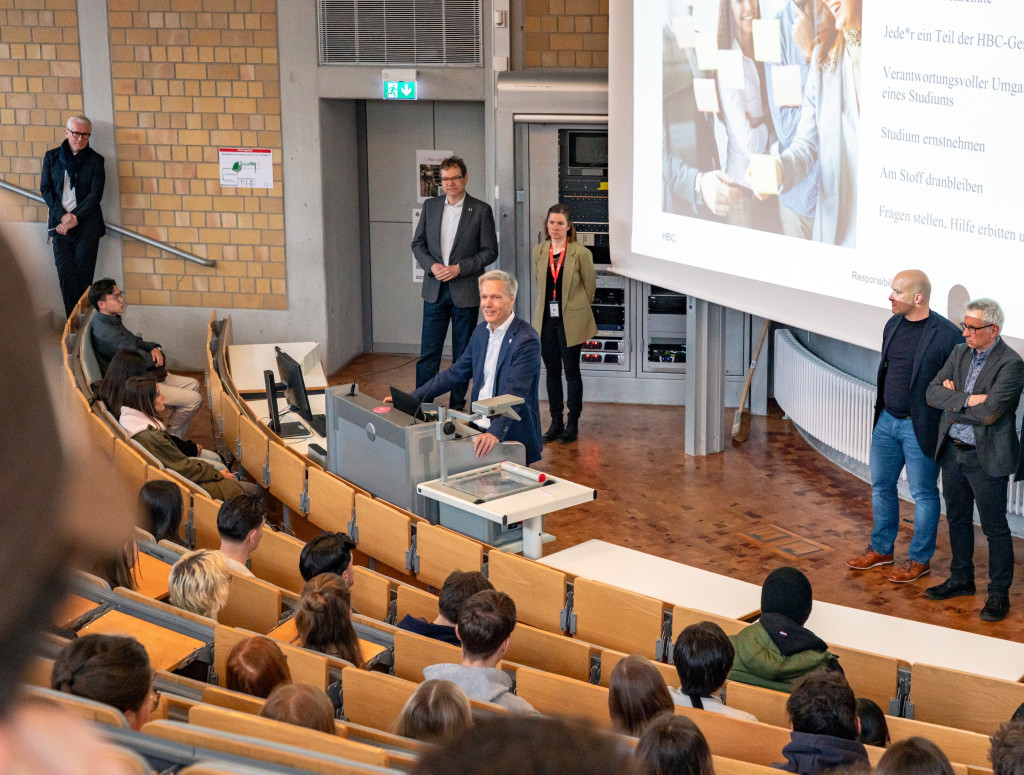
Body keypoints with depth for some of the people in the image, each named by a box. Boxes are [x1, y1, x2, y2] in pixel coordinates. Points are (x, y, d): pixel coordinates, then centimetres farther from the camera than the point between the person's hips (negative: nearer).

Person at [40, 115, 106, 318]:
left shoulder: (95, 160, 2)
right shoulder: (52, 157, 7)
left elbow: (96, 194, -4)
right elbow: (45, 188, 4)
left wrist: (75, 218, -12)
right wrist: (62, 216, -9)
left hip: (87, 225, -2)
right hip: (60, 223, 2)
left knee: (83, 276, -3)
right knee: (65, 274, -2)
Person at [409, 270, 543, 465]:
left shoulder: (526, 340, -15)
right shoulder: (481, 332, 11)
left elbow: (514, 394, -26)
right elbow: (456, 372, 18)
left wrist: (495, 432, -41)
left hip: (510, 439, -7)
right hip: (479, 429, 7)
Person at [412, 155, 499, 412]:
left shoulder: (481, 210, -4)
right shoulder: (430, 206, 6)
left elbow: (490, 251, -5)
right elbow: (417, 243, 10)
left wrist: (458, 268, -15)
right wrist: (432, 265, -9)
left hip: (465, 291, -2)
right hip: (435, 290, 3)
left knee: (463, 354, 6)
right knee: (428, 351, 3)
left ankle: (457, 406, 15)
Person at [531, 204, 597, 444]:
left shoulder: (580, 253, -9)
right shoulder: (539, 252, 4)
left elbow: (590, 286, 1)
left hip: (571, 322, -4)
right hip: (546, 319, 4)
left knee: (571, 371, 1)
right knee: (552, 372, 9)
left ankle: (572, 424, 9)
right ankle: (555, 422, 18)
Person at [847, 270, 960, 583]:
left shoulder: (945, 334, -17)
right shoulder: (893, 325, 5)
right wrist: (880, 410, 16)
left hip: (920, 427, -7)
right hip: (886, 420, 7)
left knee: (923, 493, 7)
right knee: (881, 485, 17)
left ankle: (920, 559, 20)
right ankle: (881, 548, 33)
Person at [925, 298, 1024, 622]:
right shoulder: (960, 353, 5)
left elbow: (988, 412, -25)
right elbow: (933, 392, -2)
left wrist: (952, 398, -11)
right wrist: (966, 400, -18)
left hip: (986, 458, -7)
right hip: (952, 451, 7)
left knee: (995, 527, 4)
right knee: (957, 519, 19)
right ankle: (961, 579, 35)